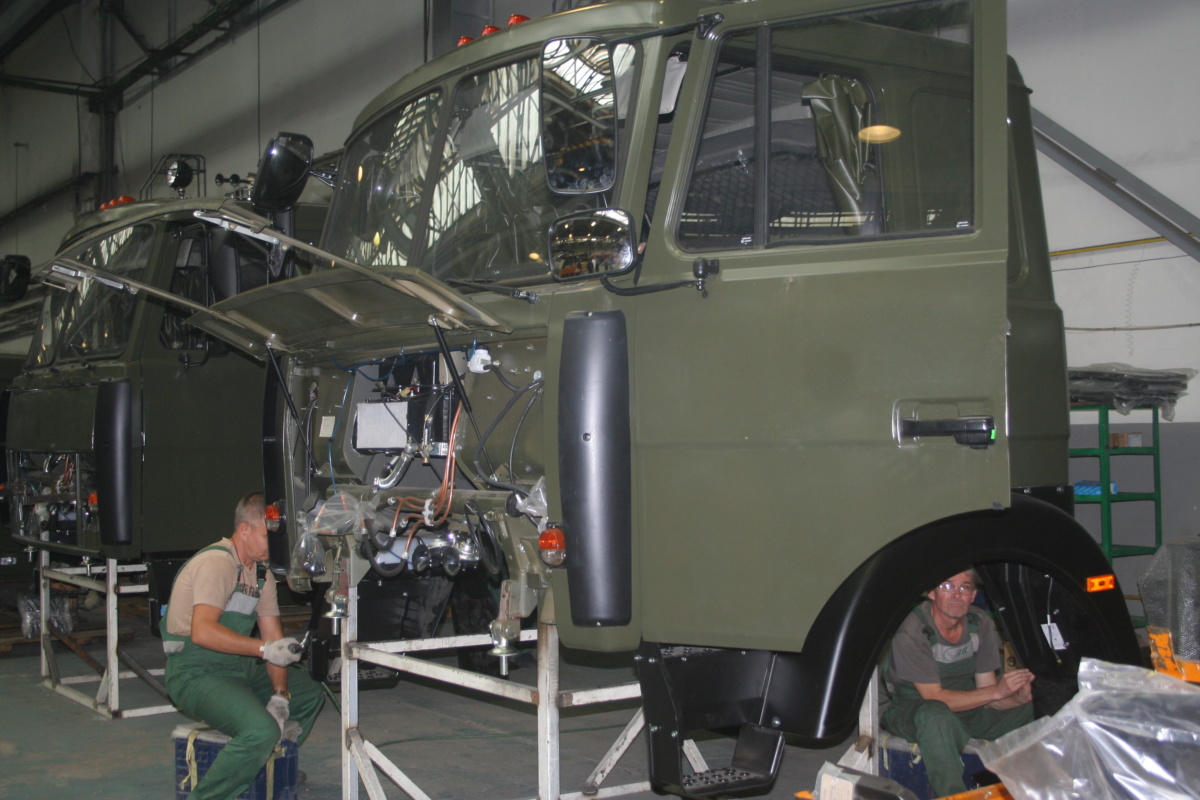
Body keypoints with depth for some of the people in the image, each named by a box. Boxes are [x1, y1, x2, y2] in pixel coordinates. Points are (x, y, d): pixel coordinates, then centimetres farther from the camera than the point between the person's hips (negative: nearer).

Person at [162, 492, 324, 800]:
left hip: (241, 668, 9)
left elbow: (275, 638, 8)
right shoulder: (216, 563, -17)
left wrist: (280, 695, -5)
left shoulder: (262, 571, 12)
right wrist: (265, 648, -31)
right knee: (261, 730, -30)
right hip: (197, 674, -9)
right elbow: (202, 631, -30)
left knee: (311, 692, 12)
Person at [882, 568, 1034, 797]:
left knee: (1032, 707, -14)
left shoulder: (982, 624, -6)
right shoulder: (910, 633, -23)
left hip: (966, 706, 6)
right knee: (935, 714, -40)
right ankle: (952, 795, -28)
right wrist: (997, 691, -32)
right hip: (913, 709, -5)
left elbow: (985, 695, -5)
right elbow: (934, 698, -26)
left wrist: (1019, 697, -27)